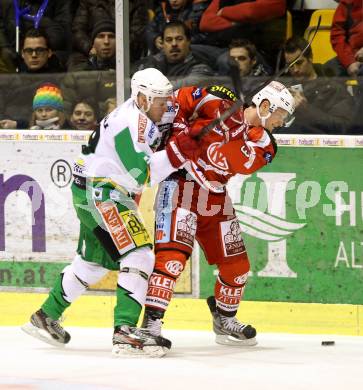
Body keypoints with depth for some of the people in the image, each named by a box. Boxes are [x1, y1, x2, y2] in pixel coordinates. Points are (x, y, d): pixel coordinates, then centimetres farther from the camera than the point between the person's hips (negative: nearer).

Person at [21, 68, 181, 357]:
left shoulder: (139, 115, 9)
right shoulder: (130, 123, -21)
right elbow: (142, 176, -26)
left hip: (101, 193, 11)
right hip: (99, 194, -11)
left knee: (94, 262, 21)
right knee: (138, 255, -19)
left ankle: (46, 317, 33)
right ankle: (126, 333, -26)